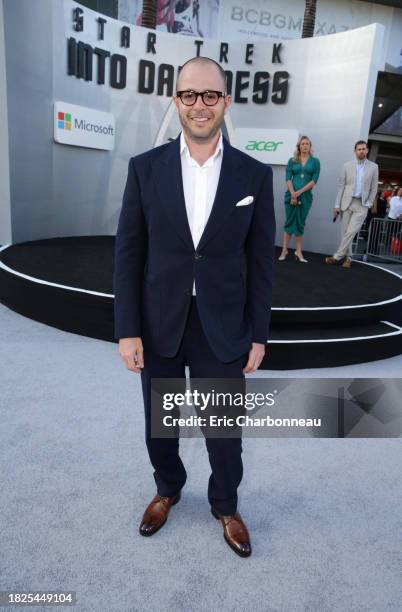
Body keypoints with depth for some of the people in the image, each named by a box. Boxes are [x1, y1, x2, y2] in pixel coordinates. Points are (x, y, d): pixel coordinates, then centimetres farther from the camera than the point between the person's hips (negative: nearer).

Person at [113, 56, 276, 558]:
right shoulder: (145, 168, -3)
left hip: (224, 328, 0)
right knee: (159, 425, 19)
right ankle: (167, 489, 49)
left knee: (224, 431, 14)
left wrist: (258, 334, 0)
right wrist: (127, 330, -6)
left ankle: (225, 505, 43)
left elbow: (260, 261, 0)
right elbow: (128, 253, -2)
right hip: (158, 325, 1)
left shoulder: (254, 174, -3)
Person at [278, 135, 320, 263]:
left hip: (305, 196, 0)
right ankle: (285, 250, 4)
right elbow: (288, 178, -1)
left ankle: (298, 252, 6)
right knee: (289, 222, 1)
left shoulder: (315, 161, 5)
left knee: (300, 224, 4)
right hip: (291, 195, 0)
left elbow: (314, 180, -3)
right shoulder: (292, 161, 7)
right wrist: (293, 194, -14)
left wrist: (299, 192, -12)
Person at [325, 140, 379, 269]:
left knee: (351, 232, -11)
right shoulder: (347, 166, 5)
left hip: (361, 205, -1)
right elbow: (341, 186, 3)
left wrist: (368, 204, -2)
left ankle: (337, 256, -6)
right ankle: (347, 257, 12)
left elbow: (374, 188, 7)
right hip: (346, 202, 1)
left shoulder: (373, 167, 5)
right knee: (345, 232, 2)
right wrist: (337, 205, -2)